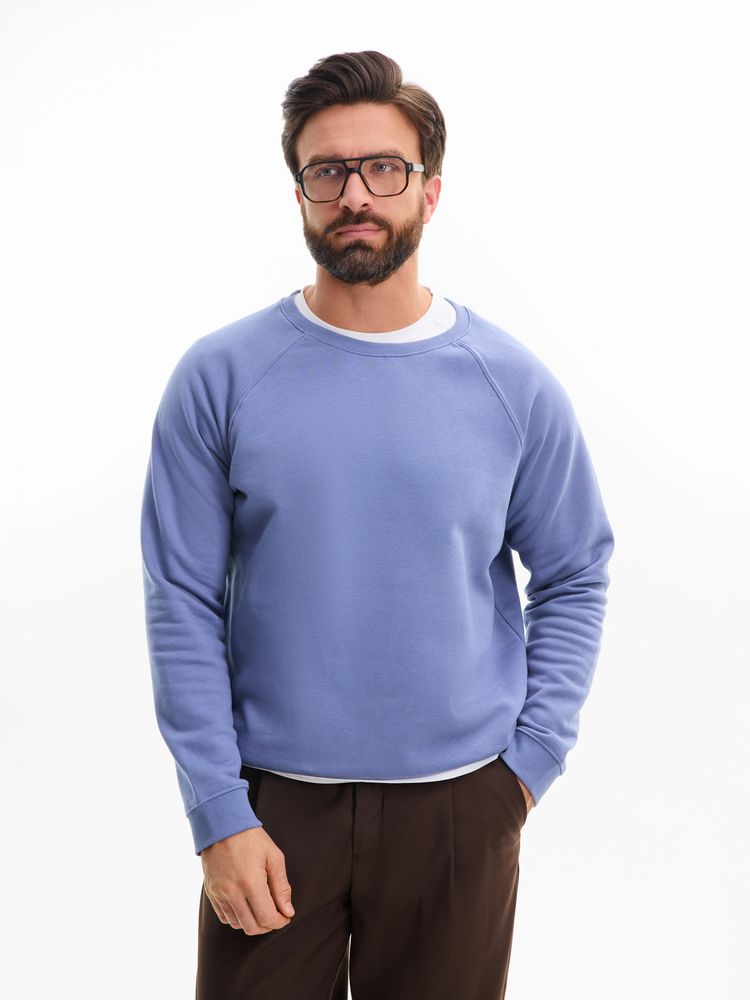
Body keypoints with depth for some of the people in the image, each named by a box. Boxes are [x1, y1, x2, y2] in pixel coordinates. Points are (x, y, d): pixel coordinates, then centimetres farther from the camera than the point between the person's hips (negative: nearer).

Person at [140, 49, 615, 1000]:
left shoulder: (515, 384, -2)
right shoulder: (219, 377, -6)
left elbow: (575, 580, 5)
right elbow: (183, 607, -6)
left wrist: (532, 759, -2)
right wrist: (221, 814, -10)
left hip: (459, 807, 1)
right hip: (274, 804, 0)